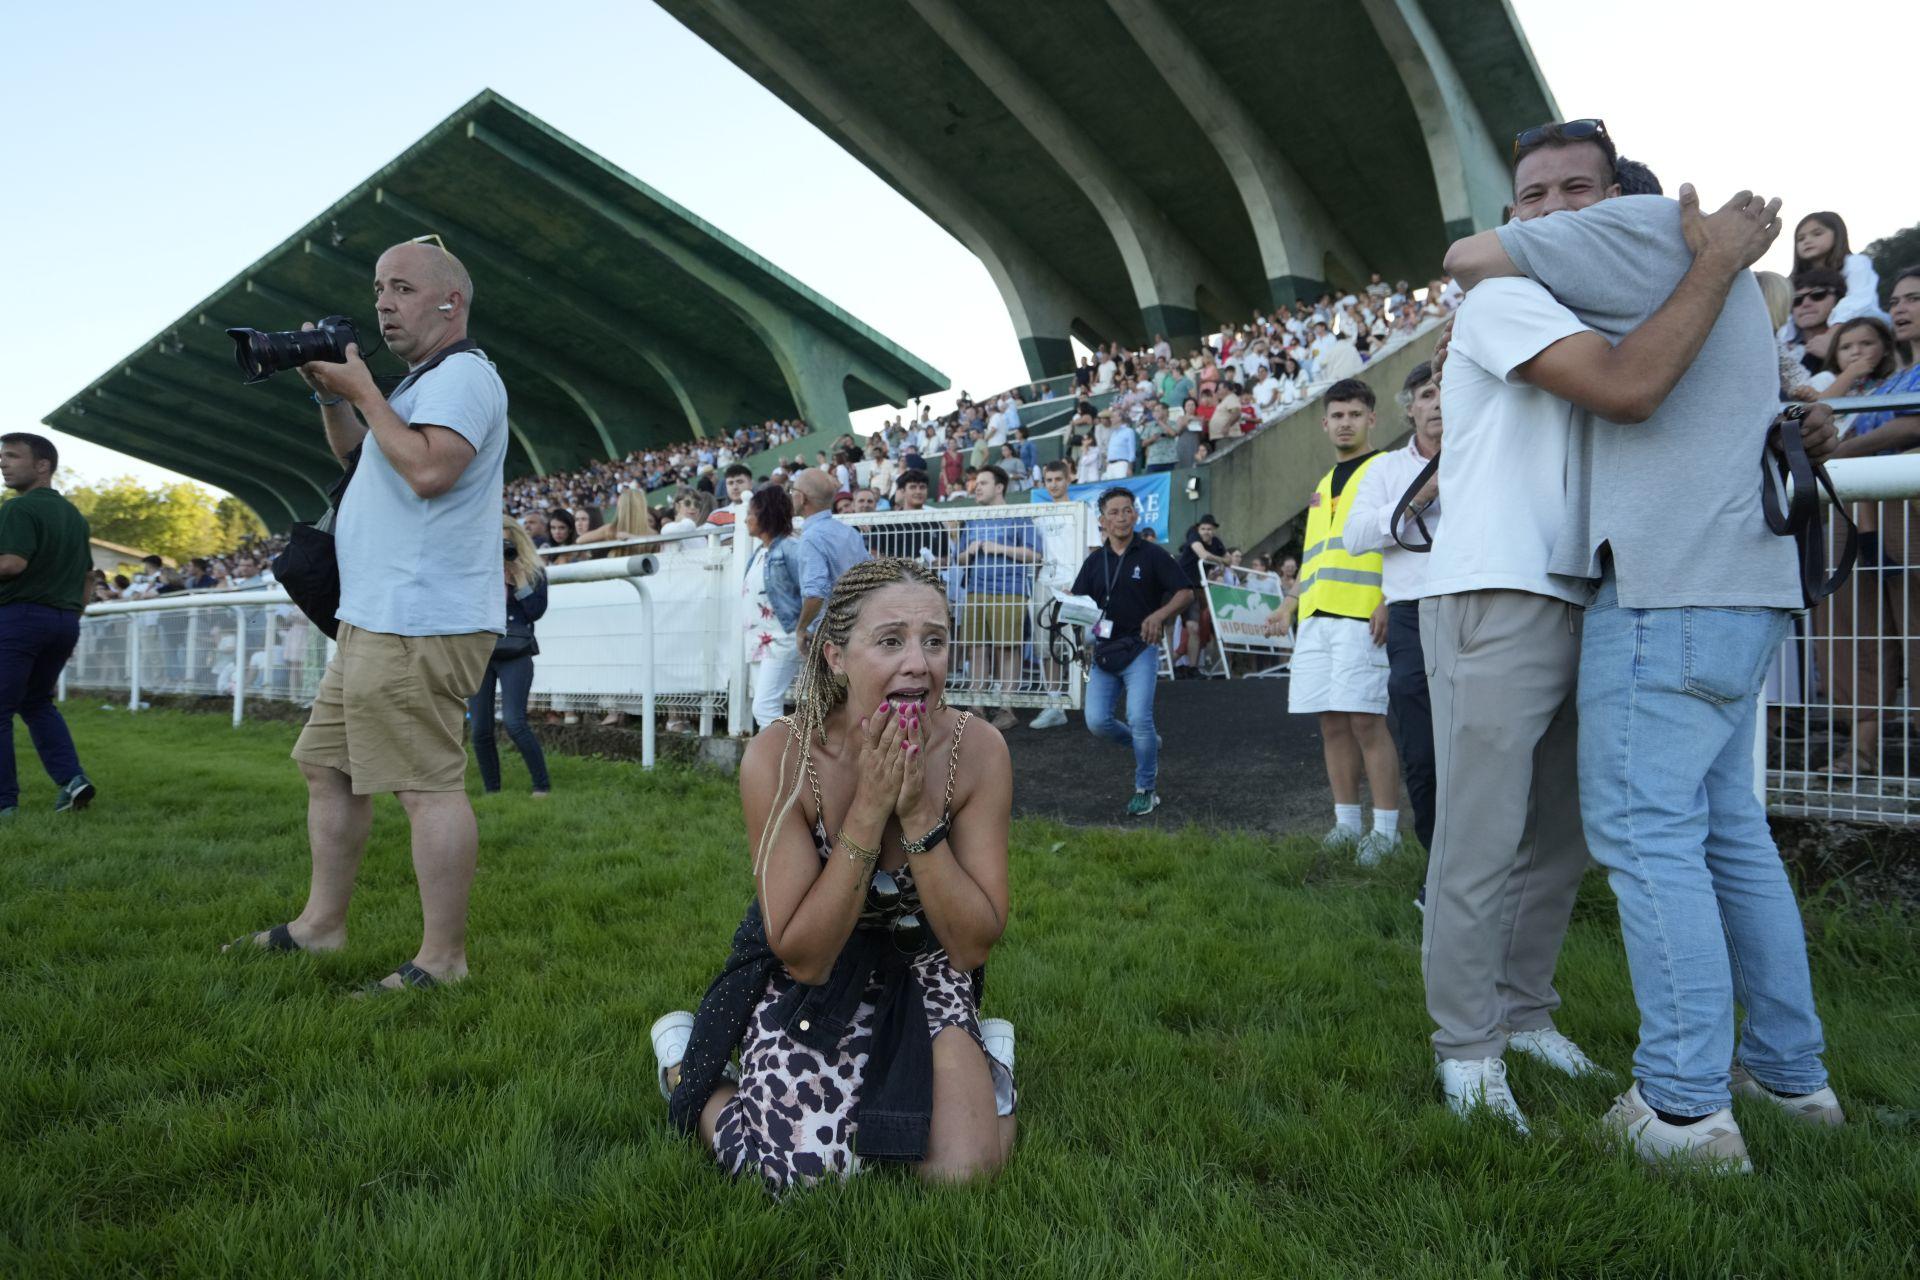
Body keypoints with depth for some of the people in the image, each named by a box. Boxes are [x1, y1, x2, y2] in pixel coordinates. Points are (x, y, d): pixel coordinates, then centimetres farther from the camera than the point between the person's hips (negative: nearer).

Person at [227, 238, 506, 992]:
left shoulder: (462, 374, -11)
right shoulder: (427, 382, 22)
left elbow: (428, 469, -26)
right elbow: (356, 455, 30)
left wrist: (362, 391, -14)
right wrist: (329, 393, 14)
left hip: (420, 627, -12)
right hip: (378, 620, 12)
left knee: (427, 785, -10)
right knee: (328, 766, 18)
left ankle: (442, 959, -4)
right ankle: (321, 924, 29)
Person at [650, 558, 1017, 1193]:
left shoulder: (978, 751, -20)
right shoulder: (779, 757, -25)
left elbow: (972, 947, -16)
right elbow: (803, 957, -23)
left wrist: (917, 813, -30)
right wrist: (870, 809, -33)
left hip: (922, 971, 1)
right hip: (809, 977, -1)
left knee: (961, 1171, -16)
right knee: (802, 1168, -18)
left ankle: (982, 1054, 16)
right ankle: (688, 1066, 12)